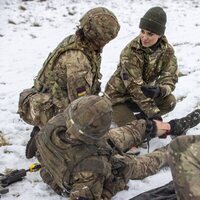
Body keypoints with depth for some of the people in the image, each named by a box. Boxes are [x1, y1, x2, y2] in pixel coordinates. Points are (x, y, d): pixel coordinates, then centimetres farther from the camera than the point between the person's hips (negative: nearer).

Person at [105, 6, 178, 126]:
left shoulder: (167, 50, -13)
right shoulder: (130, 52, -28)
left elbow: (170, 78, -17)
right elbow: (135, 88, -29)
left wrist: (159, 90, -42)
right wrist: (154, 114, -33)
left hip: (146, 92, 5)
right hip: (119, 96, -4)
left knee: (169, 102, -20)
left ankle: (139, 119, 1)